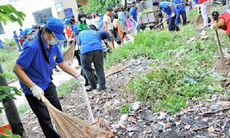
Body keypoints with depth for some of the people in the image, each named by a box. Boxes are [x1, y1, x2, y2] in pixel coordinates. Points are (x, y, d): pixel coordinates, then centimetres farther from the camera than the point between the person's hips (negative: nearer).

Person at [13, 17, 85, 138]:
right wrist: (33, 87, -32)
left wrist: (77, 76, -4)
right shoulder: (33, 47, -30)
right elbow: (17, 69, -27)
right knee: (45, 118, 2)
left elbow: (61, 63, 5)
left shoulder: (53, 45, -7)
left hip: (47, 84, 7)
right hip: (33, 89, -7)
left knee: (58, 111, 15)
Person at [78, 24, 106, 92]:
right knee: (99, 68, 9)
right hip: (98, 49, 1)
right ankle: (102, 86, 10)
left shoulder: (81, 33, 30)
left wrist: (82, 53, 41)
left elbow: (80, 45, 30)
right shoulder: (96, 32, 31)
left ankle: (92, 86, 16)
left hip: (85, 51, -1)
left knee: (87, 68, 14)